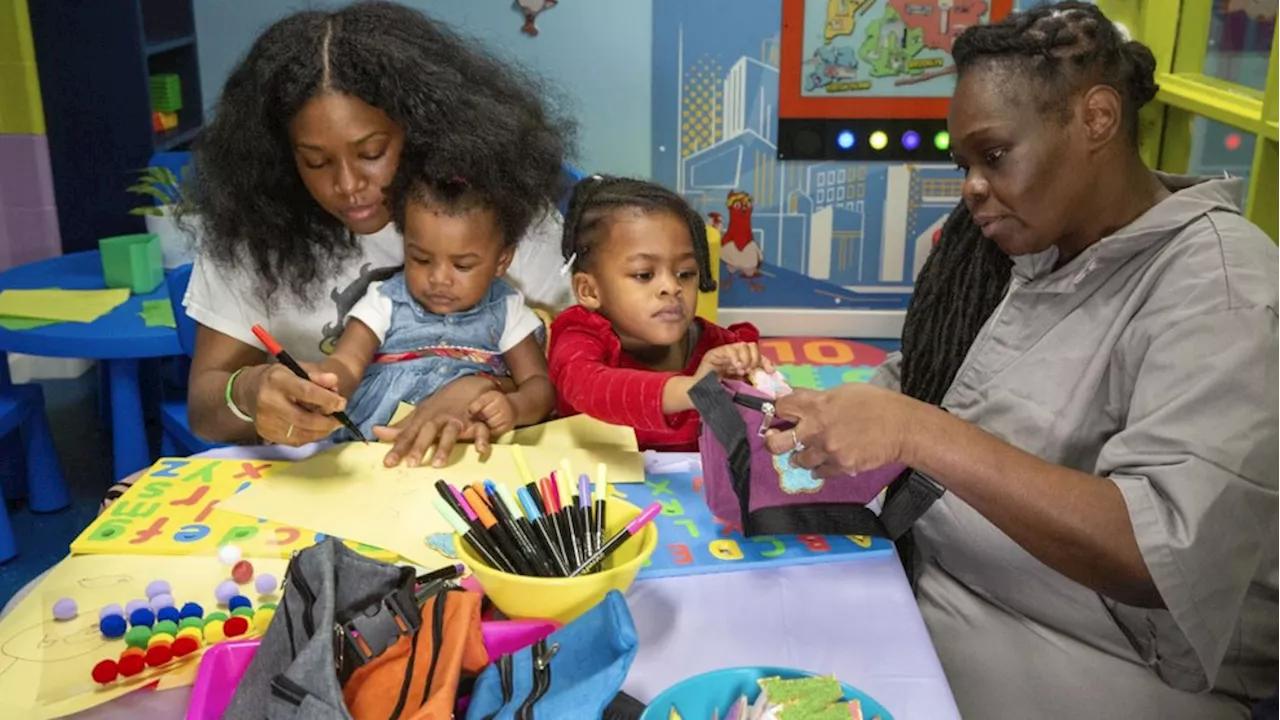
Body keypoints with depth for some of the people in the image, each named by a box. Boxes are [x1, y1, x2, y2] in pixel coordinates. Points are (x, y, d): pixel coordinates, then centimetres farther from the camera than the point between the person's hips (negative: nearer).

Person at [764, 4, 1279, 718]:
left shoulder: (1220, 289, -17)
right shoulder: (1029, 249, 7)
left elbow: (1167, 555, -28)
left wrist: (918, 434, -33)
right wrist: (832, 420, -12)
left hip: (1078, 663, -6)